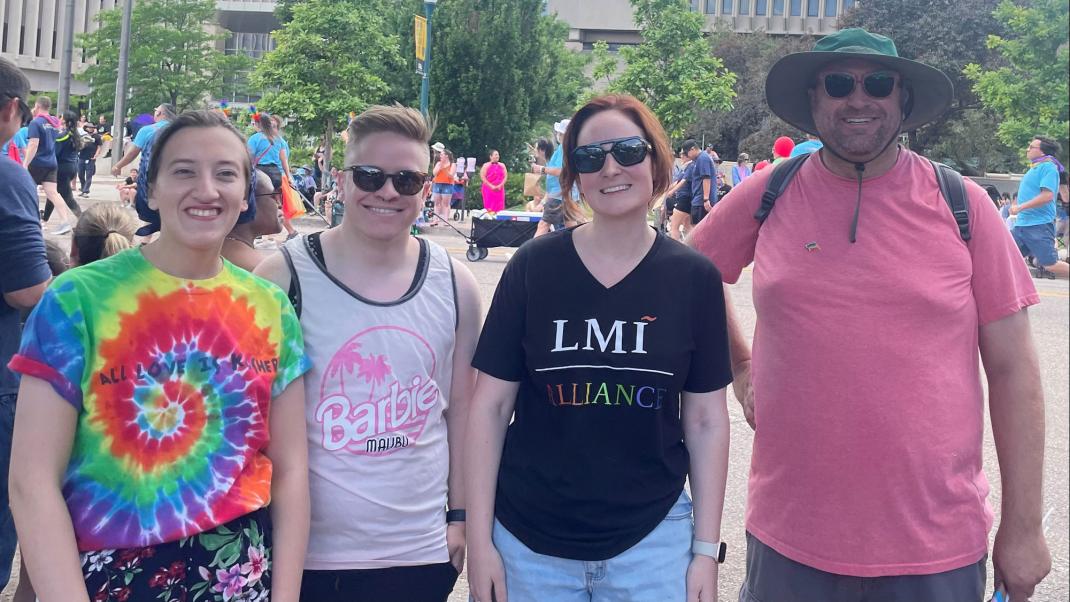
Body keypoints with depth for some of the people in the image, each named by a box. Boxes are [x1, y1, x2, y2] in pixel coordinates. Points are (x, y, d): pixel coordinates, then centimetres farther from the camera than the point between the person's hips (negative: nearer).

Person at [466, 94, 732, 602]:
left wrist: (706, 550, 1)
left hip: (652, 541, 0)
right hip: (529, 543, 0)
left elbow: (706, 421, 2)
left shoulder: (695, 278, -3)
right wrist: (479, 541, -4)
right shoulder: (534, 268, -5)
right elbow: (490, 407, -2)